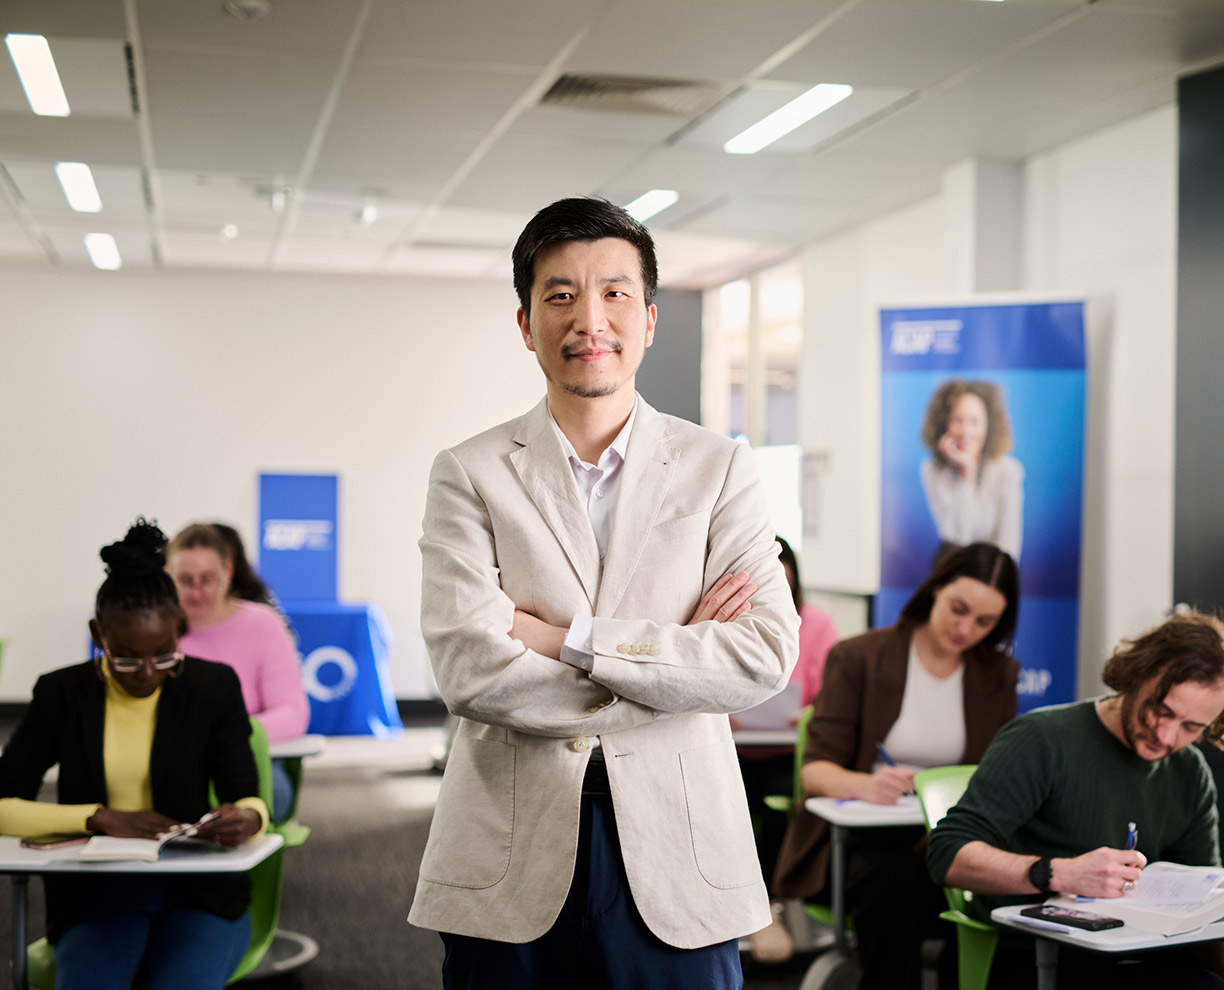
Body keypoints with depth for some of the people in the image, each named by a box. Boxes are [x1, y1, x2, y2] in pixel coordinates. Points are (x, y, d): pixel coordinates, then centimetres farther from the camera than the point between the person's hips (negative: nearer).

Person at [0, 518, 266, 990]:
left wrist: (246, 819, -25)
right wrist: (102, 818, -15)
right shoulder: (62, 694, 2)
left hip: (199, 889, 0)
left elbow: (247, 798, 0)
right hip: (96, 894, 0)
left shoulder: (215, 687, 1)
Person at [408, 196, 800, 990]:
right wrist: (678, 659, -10)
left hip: (677, 859, 1)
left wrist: (567, 638, -12)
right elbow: (470, 672, -11)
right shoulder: (469, 475, 1)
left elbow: (766, 658, -7)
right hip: (511, 865, 0)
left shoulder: (720, 469, 4)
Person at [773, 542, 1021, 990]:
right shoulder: (857, 658, 1)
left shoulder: (999, 675, 13)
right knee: (895, 883, -37)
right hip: (860, 835, -3)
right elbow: (815, 770, -5)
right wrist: (865, 785, -29)